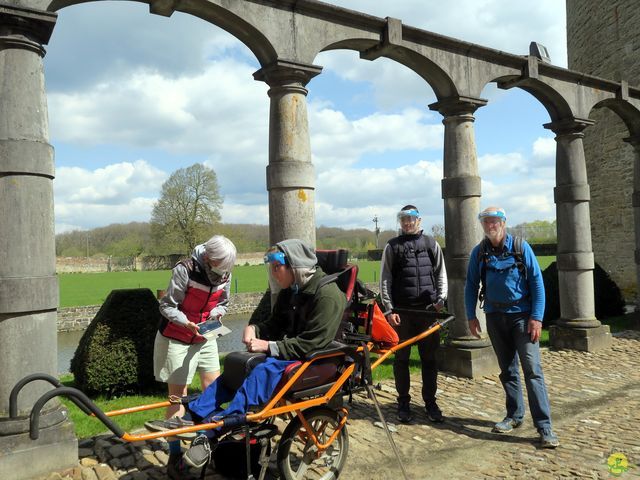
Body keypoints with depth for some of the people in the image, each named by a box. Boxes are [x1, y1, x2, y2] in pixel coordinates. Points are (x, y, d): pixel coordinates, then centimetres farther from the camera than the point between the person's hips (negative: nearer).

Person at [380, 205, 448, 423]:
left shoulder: (431, 244, 10)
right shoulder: (392, 247, 5)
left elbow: (441, 273, 12)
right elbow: (385, 280, 2)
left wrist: (441, 299, -1)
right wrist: (389, 310, -5)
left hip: (428, 310, 1)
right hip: (402, 311, -1)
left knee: (429, 358, 7)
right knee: (401, 358, 7)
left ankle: (430, 402, 20)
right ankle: (403, 403, 19)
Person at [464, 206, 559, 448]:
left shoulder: (521, 247, -5)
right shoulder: (479, 252, 2)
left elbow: (537, 282, -6)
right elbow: (471, 285, 8)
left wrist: (537, 317, -12)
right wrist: (471, 316, 2)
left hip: (521, 315, -3)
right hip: (495, 317, 3)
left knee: (532, 368, -9)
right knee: (507, 369, 12)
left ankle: (544, 426, -5)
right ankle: (515, 415, 25)